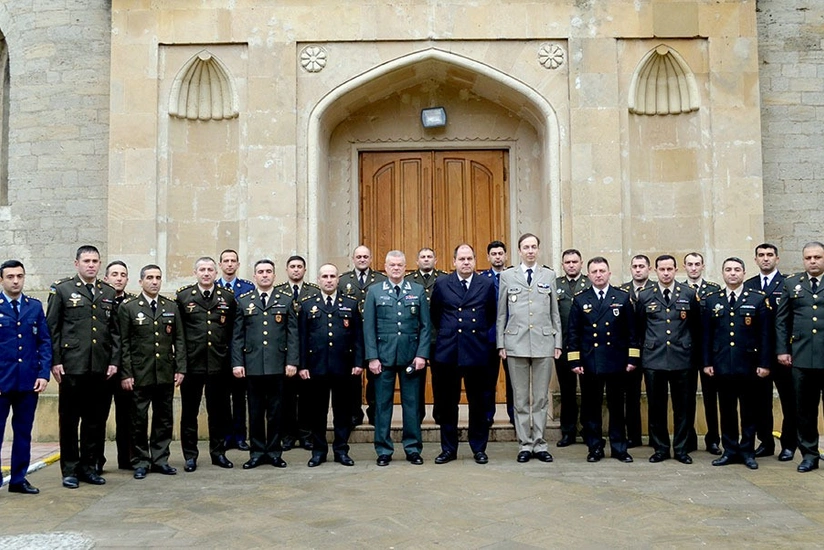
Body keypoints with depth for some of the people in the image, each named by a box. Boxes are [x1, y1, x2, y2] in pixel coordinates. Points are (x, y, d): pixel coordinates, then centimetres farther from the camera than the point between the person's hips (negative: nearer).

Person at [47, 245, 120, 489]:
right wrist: (54, 361, -7)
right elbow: (51, 328, 0)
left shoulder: (109, 293, 12)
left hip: (100, 367, 3)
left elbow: (115, 331, 12)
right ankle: (70, 470, 14)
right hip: (71, 366, -3)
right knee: (69, 419, 5)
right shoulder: (61, 289, 3)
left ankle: (89, 466, 20)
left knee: (94, 419, 9)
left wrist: (114, 361, 4)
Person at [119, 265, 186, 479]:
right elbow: (124, 343, -3)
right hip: (139, 375, -3)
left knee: (164, 420, 8)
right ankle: (140, 462, 15)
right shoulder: (128, 307, 0)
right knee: (139, 421, 4)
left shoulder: (172, 307, 9)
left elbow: (179, 340, 9)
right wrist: (126, 374, -8)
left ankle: (160, 460, 19)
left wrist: (180, 369, 1)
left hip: (165, 374, 3)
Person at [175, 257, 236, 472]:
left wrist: (232, 358, 4)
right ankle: (190, 455, 18)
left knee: (219, 411, 9)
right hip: (191, 363, -1)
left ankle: (218, 452, 22)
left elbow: (234, 331, 8)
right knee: (189, 411, 7)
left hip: (219, 365, 1)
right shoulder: (182, 296, 2)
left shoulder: (228, 297, 6)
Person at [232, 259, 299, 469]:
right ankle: (257, 452, 15)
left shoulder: (286, 300, 8)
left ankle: (274, 452, 16)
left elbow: (293, 334, 4)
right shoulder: (243, 301, 9)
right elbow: (237, 336, 6)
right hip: (252, 365, 0)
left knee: (275, 411, 6)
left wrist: (292, 361, -4)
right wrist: (237, 363, -2)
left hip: (278, 365, 0)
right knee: (255, 411, 6)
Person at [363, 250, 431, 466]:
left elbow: (425, 326, 5)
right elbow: (369, 327, 2)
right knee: (382, 404, 4)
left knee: (412, 403, 5)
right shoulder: (374, 292, 6)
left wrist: (422, 354, -4)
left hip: (411, 356, 1)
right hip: (383, 355, 0)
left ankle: (413, 449, 15)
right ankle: (384, 450, 13)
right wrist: (372, 357, -5)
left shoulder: (418, 291, 7)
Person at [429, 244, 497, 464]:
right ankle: (448, 449, 18)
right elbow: (434, 314, 15)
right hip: (447, 352, 0)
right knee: (446, 403, 6)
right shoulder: (442, 283, 4)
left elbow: (492, 315, 14)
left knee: (479, 403, 6)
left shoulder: (487, 284, 4)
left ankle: (479, 448, 18)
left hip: (477, 352, 0)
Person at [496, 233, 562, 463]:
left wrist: (558, 342, 5)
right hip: (516, 342, -1)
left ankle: (539, 444, 13)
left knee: (541, 397, 5)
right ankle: (525, 444, 12)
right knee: (521, 398, 4)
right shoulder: (507, 276, 7)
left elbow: (555, 312, 10)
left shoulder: (549, 276, 10)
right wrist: (501, 343, 1)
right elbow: (501, 313, 7)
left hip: (543, 342, 1)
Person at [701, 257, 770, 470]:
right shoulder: (710, 300, 7)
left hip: (748, 365, -1)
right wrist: (707, 362, 1)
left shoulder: (758, 299, 2)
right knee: (726, 410, 7)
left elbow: (764, 334, 0)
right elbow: (706, 335, 7)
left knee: (749, 410, 7)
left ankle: (747, 451, 17)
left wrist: (764, 363, -5)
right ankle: (730, 450, 16)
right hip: (722, 365, 1)